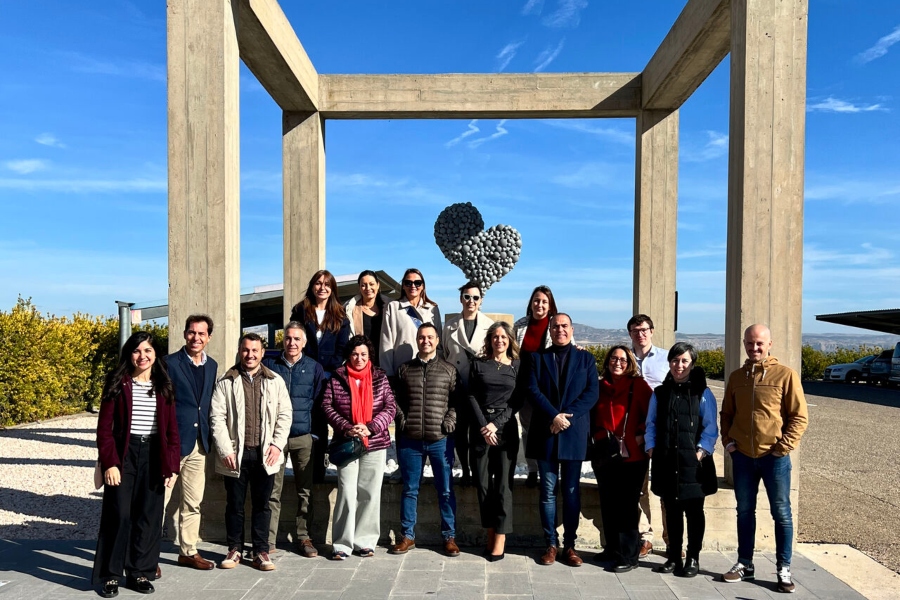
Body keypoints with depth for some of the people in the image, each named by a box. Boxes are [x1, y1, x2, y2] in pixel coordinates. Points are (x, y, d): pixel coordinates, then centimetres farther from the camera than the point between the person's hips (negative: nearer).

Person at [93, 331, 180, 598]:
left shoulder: (164, 387, 5)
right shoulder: (117, 384, -1)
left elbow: (172, 430, 5)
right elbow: (104, 427, -4)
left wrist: (171, 465, -1)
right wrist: (109, 462, -13)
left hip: (153, 456, 3)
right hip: (124, 454, -2)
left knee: (149, 517, 7)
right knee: (119, 515, -1)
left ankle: (139, 572, 20)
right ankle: (109, 575, 14)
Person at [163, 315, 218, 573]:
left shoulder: (212, 366, 10)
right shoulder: (169, 363, -7)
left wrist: (208, 438, 10)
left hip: (199, 444, 5)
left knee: (192, 503, 13)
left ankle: (188, 551, 25)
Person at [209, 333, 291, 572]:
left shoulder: (275, 381, 7)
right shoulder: (226, 382, 3)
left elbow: (284, 415, 5)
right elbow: (217, 418, -2)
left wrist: (277, 444, -5)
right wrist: (225, 450, -9)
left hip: (265, 454, 1)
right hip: (235, 453, -1)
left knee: (262, 504, 8)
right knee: (234, 504, 9)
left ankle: (261, 551, 18)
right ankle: (234, 549, 24)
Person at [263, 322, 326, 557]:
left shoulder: (314, 368, 6)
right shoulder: (269, 364, 5)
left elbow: (319, 403, 7)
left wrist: (317, 432, -1)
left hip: (303, 436, 1)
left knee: (305, 490, 5)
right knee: (272, 491, 3)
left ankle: (303, 537, 15)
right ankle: (268, 539, 11)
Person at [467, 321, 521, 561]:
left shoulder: (517, 366, 8)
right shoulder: (478, 364, 9)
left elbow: (517, 401, 1)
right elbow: (472, 397, 2)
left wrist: (496, 424, -10)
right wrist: (484, 427, -9)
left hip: (506, 429, -1)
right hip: (480, 429, 1)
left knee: (503, 484, -2)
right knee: (483, 483, 2)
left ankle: (500, 539, 3)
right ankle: (490, 532, 14)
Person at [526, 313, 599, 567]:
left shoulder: (586, 358, 9)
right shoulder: (537, 357, 9)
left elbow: (592, 393, -1)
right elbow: (533, 391, -2)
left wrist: (567, 415, -13)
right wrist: (554, 416, -15)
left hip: (574, 434, 0)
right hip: (545, 434, 0)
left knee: (572, 491, 6)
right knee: (548, 491, 5)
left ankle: (569, 545, 15)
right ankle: (551, 544, 14)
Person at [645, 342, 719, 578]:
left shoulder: (703, 393, 2)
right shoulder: (659, 393, 11)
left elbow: (710, 428, -2)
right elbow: (651, 425, 12)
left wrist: (701, 451, -12)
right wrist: (651, 448, 1)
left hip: (692, 463, -3)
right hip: (666, 463, 3)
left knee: (694, 512, 4)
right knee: (671, 511, 10)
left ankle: (693, 559, 16)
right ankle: (673, 557, 21)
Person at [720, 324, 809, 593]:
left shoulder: (786, 375, -6)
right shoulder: (736, 377, 7)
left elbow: (800, 416, -5)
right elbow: (727, 414, 15)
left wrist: (784, 446, -12)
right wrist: (728, 441, 2)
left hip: (775, 458, -4)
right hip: (742, 457, 4)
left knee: (781, 513, 6)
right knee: (745, 512, 12)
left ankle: (784, 569, 19)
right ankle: (745, 564, 24)